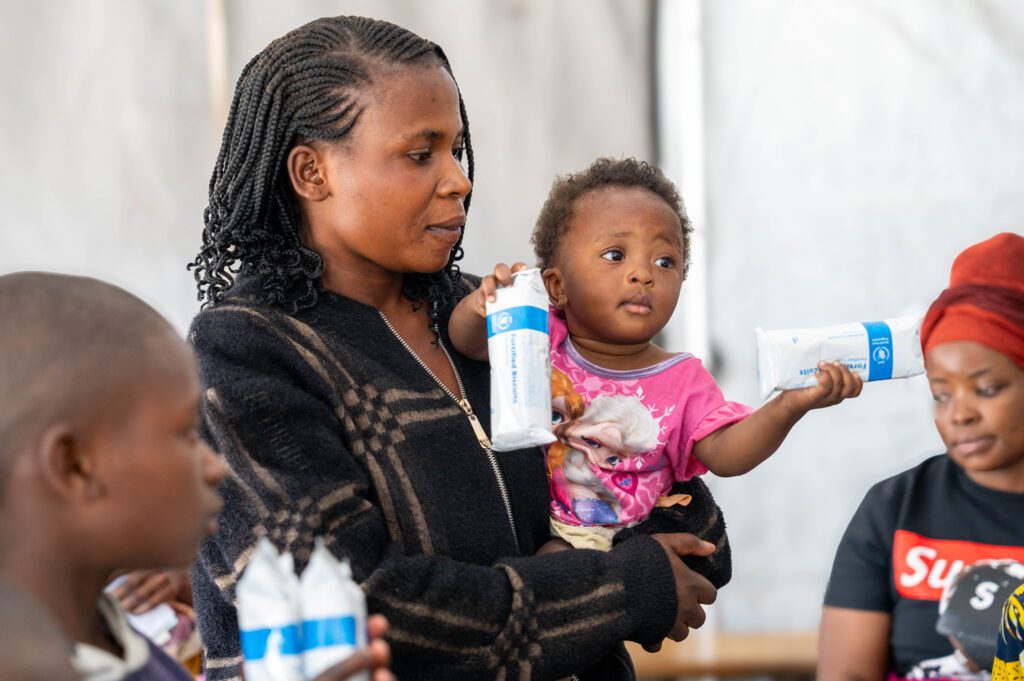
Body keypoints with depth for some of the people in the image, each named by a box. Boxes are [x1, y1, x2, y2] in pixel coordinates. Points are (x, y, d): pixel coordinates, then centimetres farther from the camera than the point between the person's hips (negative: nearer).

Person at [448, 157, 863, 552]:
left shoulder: (682, 382, 3)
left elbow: (724, 454, -8)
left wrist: (787, 408, -25)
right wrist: (480, 308, -34)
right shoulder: (544, 340, 1)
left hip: (620, 550, 3)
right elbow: (469, 343, -9)